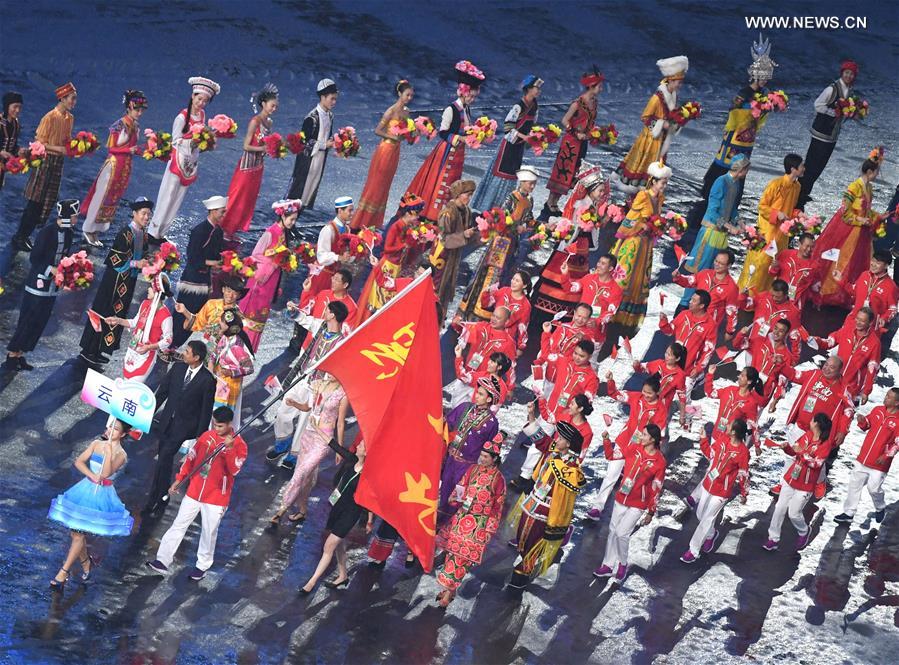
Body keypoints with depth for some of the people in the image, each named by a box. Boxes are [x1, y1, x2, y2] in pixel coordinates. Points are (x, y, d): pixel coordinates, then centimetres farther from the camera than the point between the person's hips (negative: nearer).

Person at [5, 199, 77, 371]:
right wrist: (52, 269, -24)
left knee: (39, 323, 9)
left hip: (53, 287, 7)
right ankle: (11, 357, 5)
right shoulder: (47, 232, -18)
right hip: (38, 284, -7)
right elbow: (34, 258, -15)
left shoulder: (68, 233, 4)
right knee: (26, 322, -3)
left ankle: (19, 356, 17)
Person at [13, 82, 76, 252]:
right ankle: (19, 237, 2)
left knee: (49, 202, 8)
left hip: (59, 162, 7)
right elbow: (39, 142, -14)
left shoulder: (69, 118, 7)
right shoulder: (50, 117, -16)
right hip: (45, 160, -7)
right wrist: (58, 148, -22)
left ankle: (26, 235, 16)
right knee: (35, 201, -6)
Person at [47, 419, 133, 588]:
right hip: (86, 490, 5)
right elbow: (79, 462, 2)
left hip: (101, 496, -5)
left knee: (79, 534, -8)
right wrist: (93, 476, -13)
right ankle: (86, 563, 29)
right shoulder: (97, 444, 6)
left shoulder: (121, 455, -9)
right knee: (76, 533, 7)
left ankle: (63, 574, -4)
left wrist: (108, 451, -27)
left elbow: (106, 473, -22)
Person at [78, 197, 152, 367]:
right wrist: (135, 264, -22)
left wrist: (145, 263, -3)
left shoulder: (144, 235, 5)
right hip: (115, 281, -8)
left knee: (117, 316, 12)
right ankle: (88, 351, 6)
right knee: (103, 314, -2)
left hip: (129, 281, 8)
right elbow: (114, 259, -21)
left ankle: (97, 351, 21)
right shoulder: (125, 234, -19)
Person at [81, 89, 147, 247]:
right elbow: (111, 148, -14)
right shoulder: (119, 125, -16)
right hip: (114, 165, -8)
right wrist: (129, 150, -25)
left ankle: (96, 231, 20)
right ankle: (88, 230, 13)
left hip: (126, 167, 8)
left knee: (114, 199, 11)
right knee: (102, 197, 1)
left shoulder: (136, 126, 5)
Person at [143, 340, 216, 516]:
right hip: (167, 420, 6)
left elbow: (206, 409, -11)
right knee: (164, 459, 15)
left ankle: (154, 500, -5)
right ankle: (162, 496, 31)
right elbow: (162, 391, 8)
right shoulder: (178, 368, -1)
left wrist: (200, 435, -9)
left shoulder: (207, 380, -16)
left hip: (185, 426, -6)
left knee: (164, 459, -12)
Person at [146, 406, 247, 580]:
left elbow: (234, 470, -24)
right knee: (178, 525, 4)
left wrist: (229, 449, -36)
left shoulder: (239, 444, -13)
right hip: (194, 491, 4)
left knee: (209, 532, 8)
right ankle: (162, 561, 8)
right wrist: (179, 479, 7)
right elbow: (191, 457, 9)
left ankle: (203, 565, 26)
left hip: (216, 497, -4)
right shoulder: (207, 436, 0)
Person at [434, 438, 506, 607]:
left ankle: (450, 590, 6)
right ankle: (448, 587, 19)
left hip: (480, 523, -4)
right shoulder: (473, 469, 3)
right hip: (462, 517, 4)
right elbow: (461, 487, 13)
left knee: (462, 556, -2)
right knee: (453, 550, 7)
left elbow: (497, 506, -6)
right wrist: (455, 498, -7)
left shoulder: (498, 478, -9)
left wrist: (490, 529, -6)